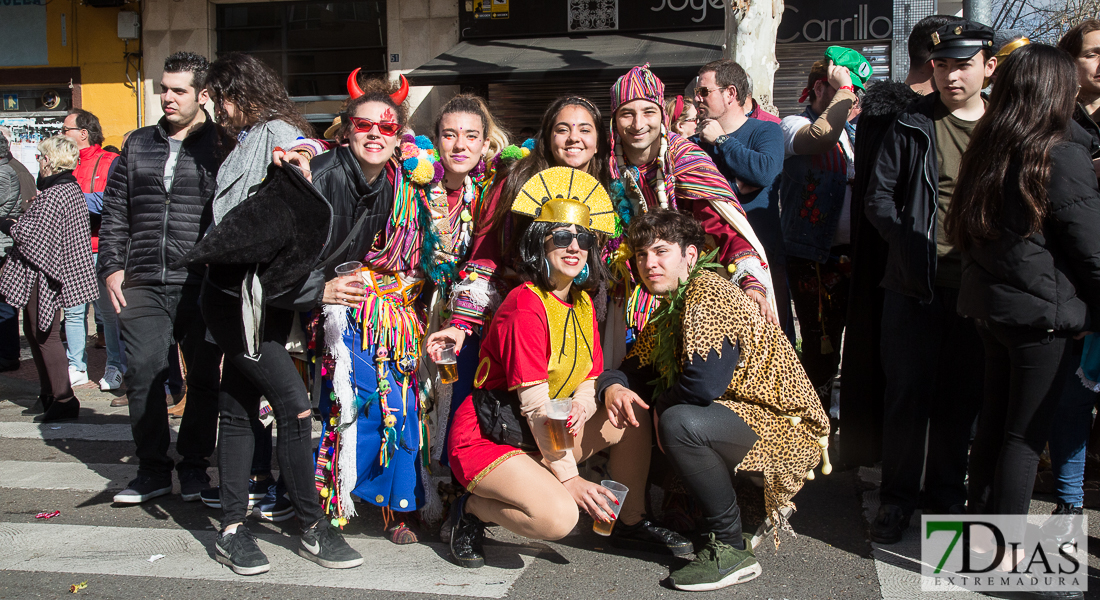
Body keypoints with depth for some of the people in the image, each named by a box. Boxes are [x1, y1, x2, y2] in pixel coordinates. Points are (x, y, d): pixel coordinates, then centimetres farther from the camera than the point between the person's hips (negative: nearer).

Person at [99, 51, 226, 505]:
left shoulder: (222, 148, 2)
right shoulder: (138, 145, 16)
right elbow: (115, 213, 17)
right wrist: (112, 267, 8)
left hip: (200, 285, -3)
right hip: (142, 284, 3)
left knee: (204, 377, 3)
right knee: (143, 372, -2)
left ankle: (194, 465, 18)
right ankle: (153, 468, 11)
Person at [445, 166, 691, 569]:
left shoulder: (582, 303, 7)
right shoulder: (527, 305, -21)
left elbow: (590, 376, 6)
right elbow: (535, 403, -23)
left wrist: (582, 406, -20)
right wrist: (569, 478, -23)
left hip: (542, 434, 9)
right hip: (487, 439, -9)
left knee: (631, 421, 0)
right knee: (558, 515, -29)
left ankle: (630, 525, 14)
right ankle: (472, 510, -2)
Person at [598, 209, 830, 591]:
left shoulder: (707, 293, -19)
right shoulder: (668, 312, 12)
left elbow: (703, 385, -29)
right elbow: (634, 370, 14)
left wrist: (655, 404, -10)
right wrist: (612, 388, -11)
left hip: (786, 427, -10)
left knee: (678, 423, -28)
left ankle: (732, 549, -12)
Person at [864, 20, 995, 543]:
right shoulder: (913, 126, 3)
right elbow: (878, 196, 1)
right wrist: (914, 246, -12)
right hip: (916, 285, -2)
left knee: (962, 395, 9)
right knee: (908, 392, 2)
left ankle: (946, 493, 24)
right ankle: (897, 497, 14)